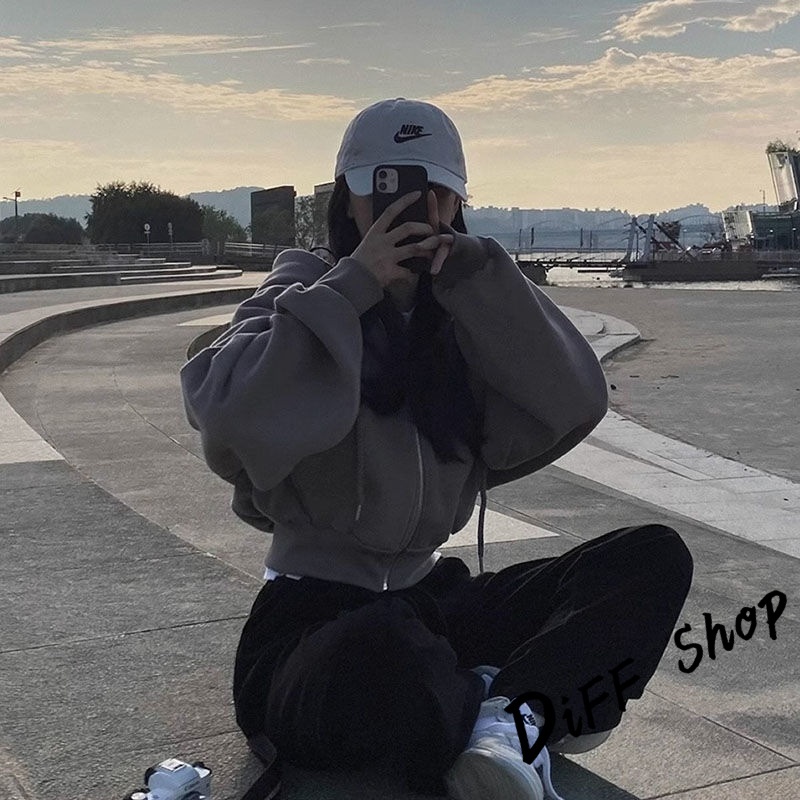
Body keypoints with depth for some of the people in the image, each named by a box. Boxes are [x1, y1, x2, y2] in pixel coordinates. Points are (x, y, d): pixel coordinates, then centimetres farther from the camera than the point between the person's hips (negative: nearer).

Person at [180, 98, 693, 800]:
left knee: (655, 557, -9)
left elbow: (573, 405, -9)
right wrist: (353, 287, -19)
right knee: (383, 643, -42)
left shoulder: (467, 320, 10)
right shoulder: (303, 300, -1)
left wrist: (468, 268, -13)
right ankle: (527, 711, -13)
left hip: (428, 605, 5)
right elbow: (230, 414, -23)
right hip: (312, 616, -5)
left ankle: (507, 712, -28)